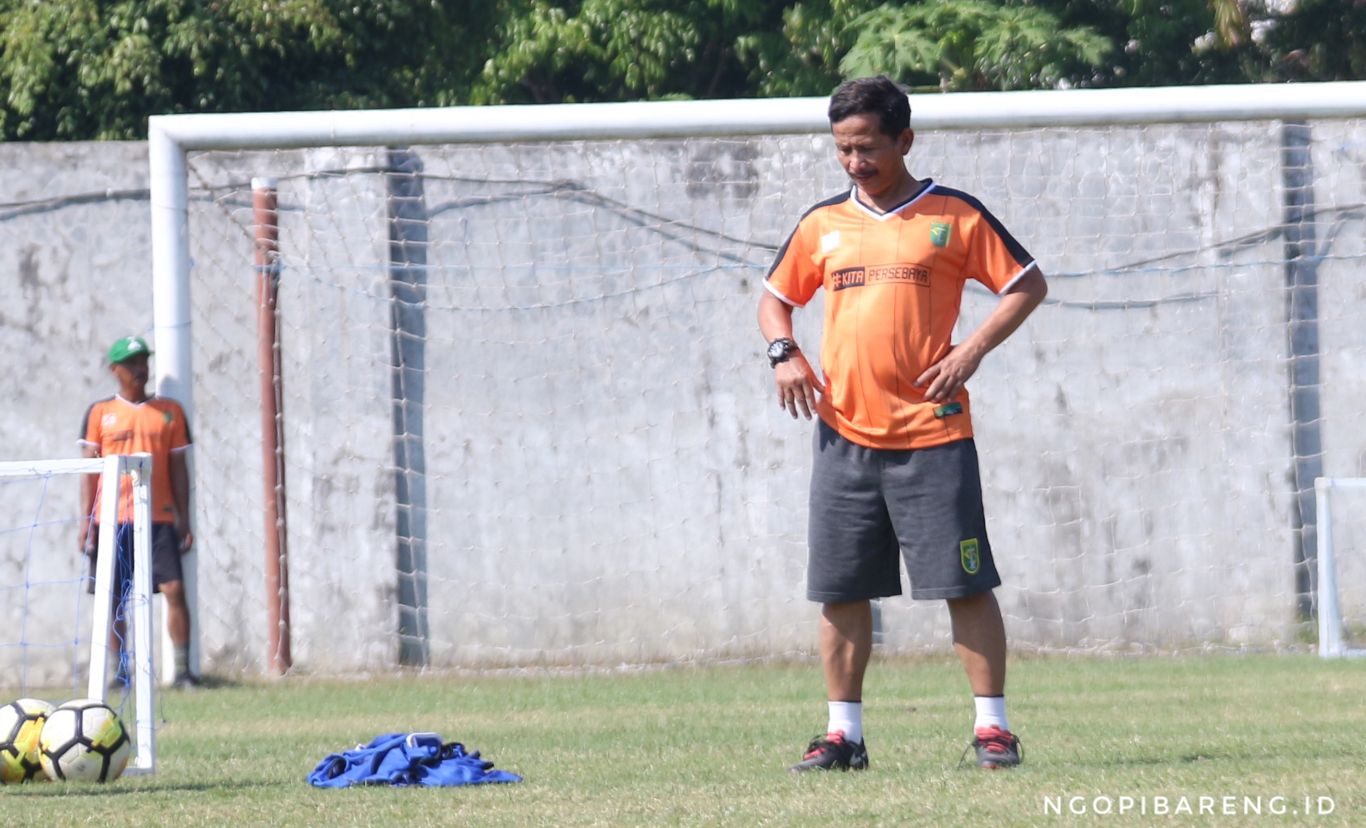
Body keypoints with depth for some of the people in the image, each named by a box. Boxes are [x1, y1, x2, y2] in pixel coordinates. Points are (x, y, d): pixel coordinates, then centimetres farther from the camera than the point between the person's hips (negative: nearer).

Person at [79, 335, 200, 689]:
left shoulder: (169, 411, 10)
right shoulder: (99, 414, 8)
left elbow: (178, 467, 11)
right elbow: (90, 470, 6)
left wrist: (184, 520, 6)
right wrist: (87, 521, -1)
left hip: (159, 518, 0)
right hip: (112, 520, 0)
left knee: (174, 589, -11)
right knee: (114, 597, 1)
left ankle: (182, 669, -9)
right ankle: (117, 673, 8)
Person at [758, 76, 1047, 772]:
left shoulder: (952, 216, 1)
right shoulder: (823, 225, 12)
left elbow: (1027, 284, 4)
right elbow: (775, 296, 23)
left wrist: (973, 349, -9)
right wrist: (783, 353, 2)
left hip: (931, 432, -4)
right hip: (844, 435, 4)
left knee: (965, 583, -5)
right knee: (841, 590, 4)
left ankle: (991, 724, 0)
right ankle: (844, 733, 11)